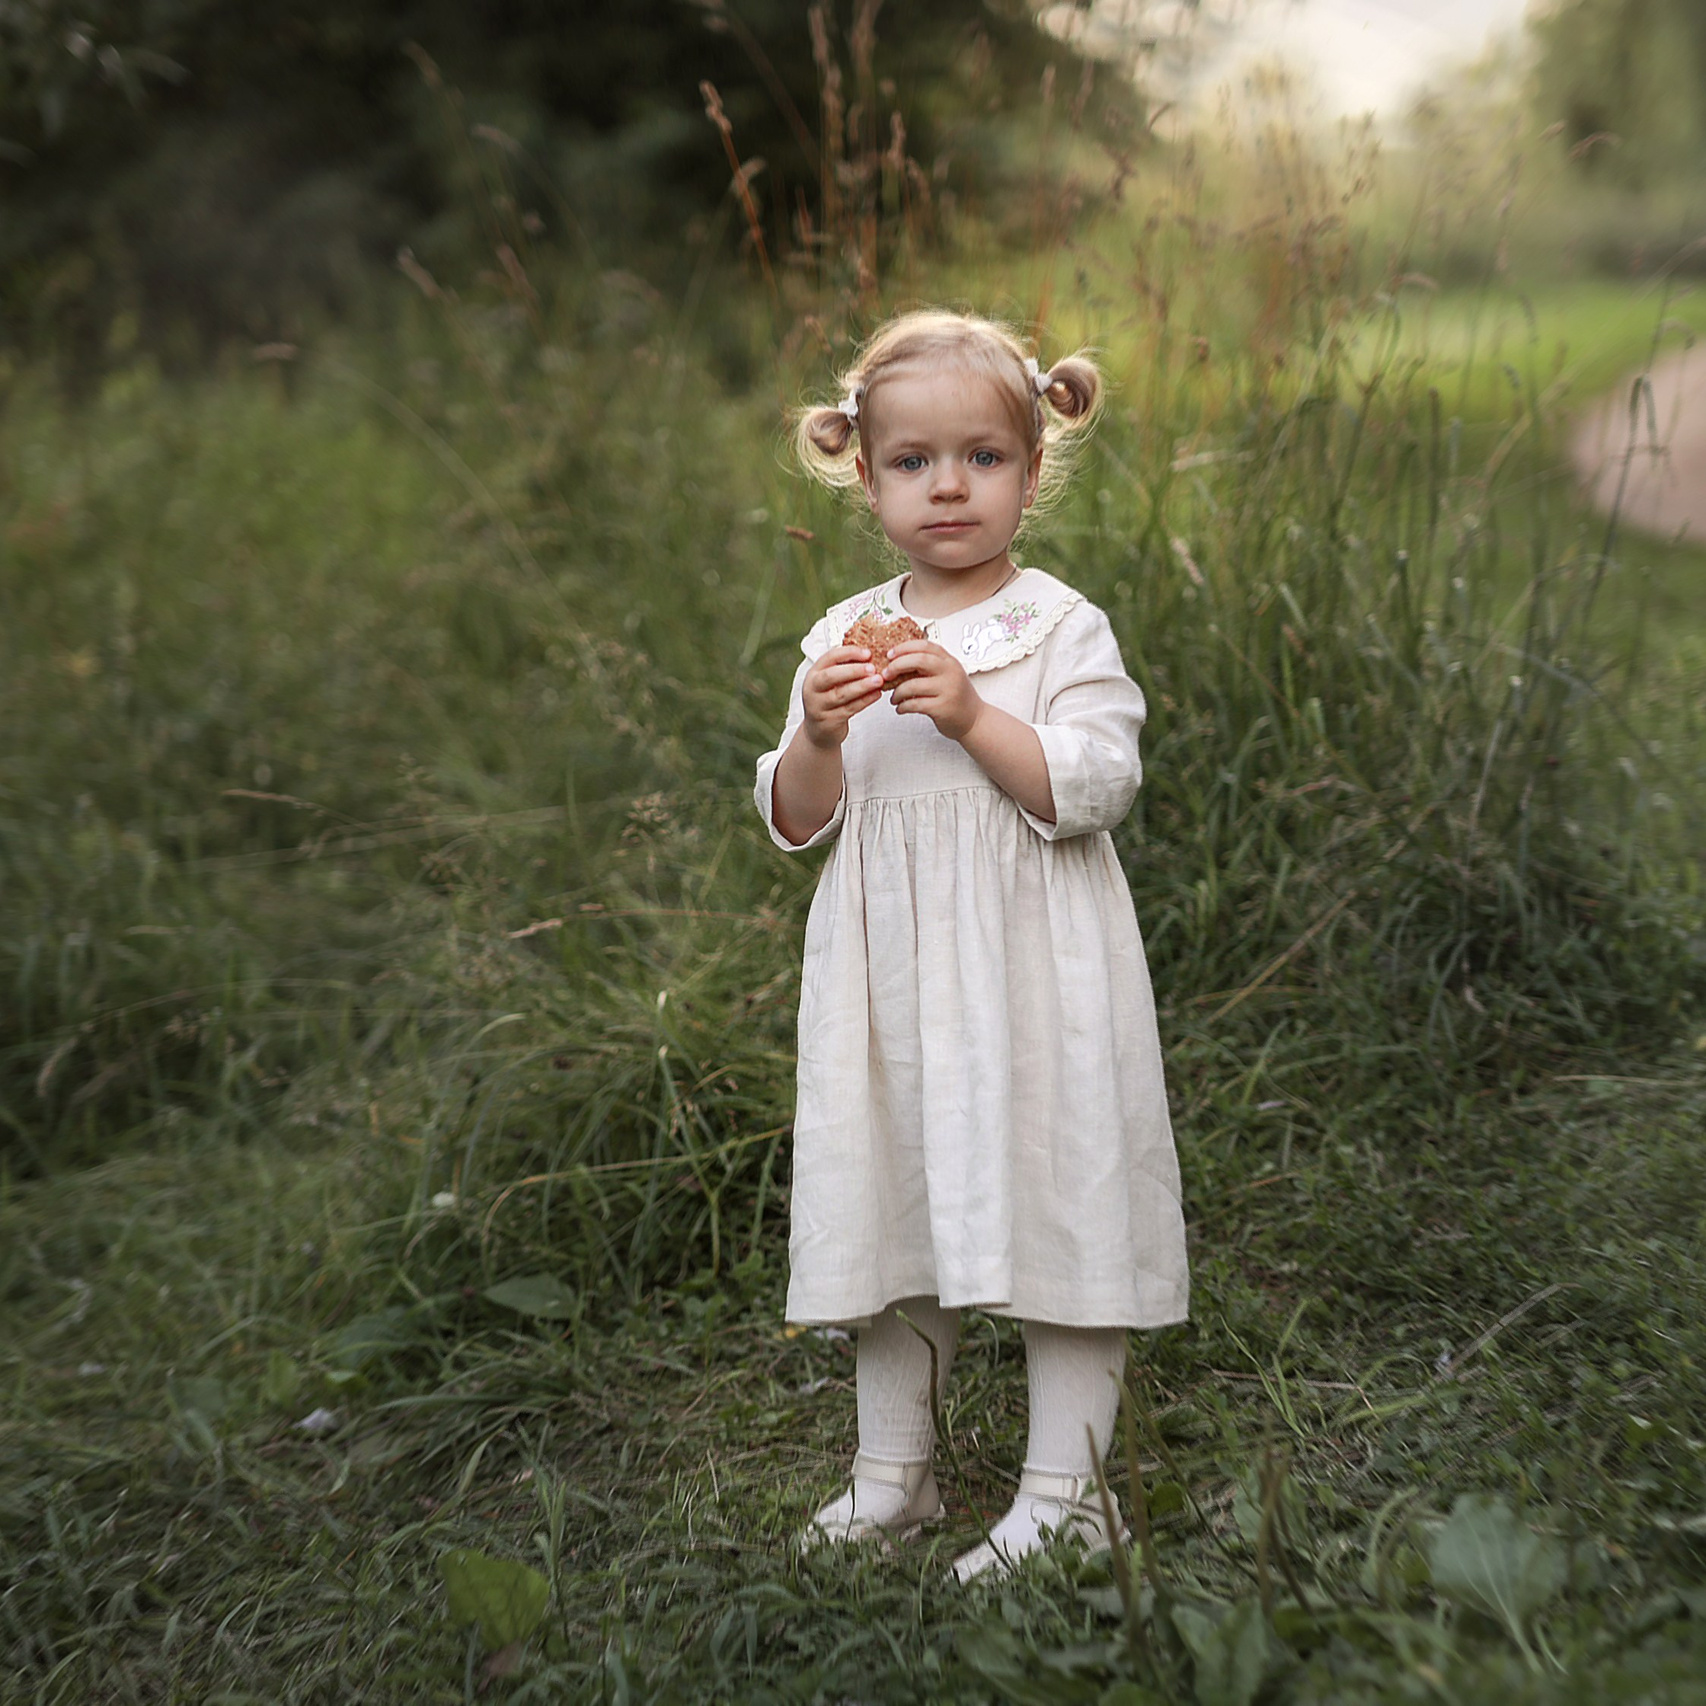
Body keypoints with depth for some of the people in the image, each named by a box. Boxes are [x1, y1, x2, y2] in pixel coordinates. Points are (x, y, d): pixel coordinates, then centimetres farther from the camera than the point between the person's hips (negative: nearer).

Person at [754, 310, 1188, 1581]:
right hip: (890, 981, 4)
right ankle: (893, 1474, 28)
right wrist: (819, 735, -13)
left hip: (1031, 979, -4)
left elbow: (1097, 788, -14)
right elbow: (796, 822, 7)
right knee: (891, 1212, 12)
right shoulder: (840, 640, 8)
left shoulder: (1063, 627, -4)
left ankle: (1063, 1492, 13)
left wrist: (973, 716, -24)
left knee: (1052, 1204, -1)